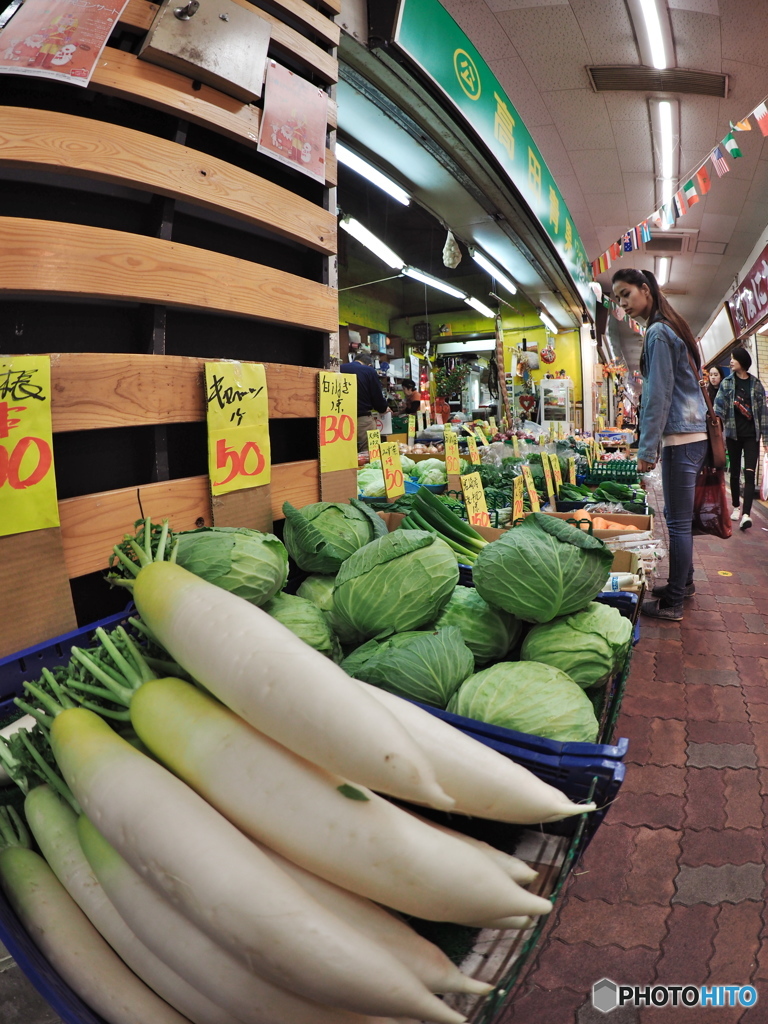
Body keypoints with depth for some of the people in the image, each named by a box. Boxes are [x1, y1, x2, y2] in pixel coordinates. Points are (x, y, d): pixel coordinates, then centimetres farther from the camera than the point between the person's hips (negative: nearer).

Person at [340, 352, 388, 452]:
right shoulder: (369, 371, -2)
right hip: (363, 419, -4)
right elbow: (378, 398, 0)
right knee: (367, 453, 0)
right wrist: (383, 408, 21)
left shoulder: (340, 369, 8)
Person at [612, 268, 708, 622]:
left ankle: (672, 602, 1)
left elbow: (658, 396, -15)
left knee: (678, 521, -5)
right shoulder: (673, 328, 19)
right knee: (678, 517, 17)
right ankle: (683, 582, 28)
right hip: (693, 433, 10)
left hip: (681, 438, -10)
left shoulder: (658, 332, -10)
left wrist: (647, 449, -13)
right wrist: (653, 444, 22)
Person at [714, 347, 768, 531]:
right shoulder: (726, 383, 3)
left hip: (752, 435, -1)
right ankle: (737, 506, 26)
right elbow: (719, 407, -5)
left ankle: (746, 514, -19)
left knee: (749, 474, -10)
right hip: (733, 434, 1)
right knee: (735, 472, 9)